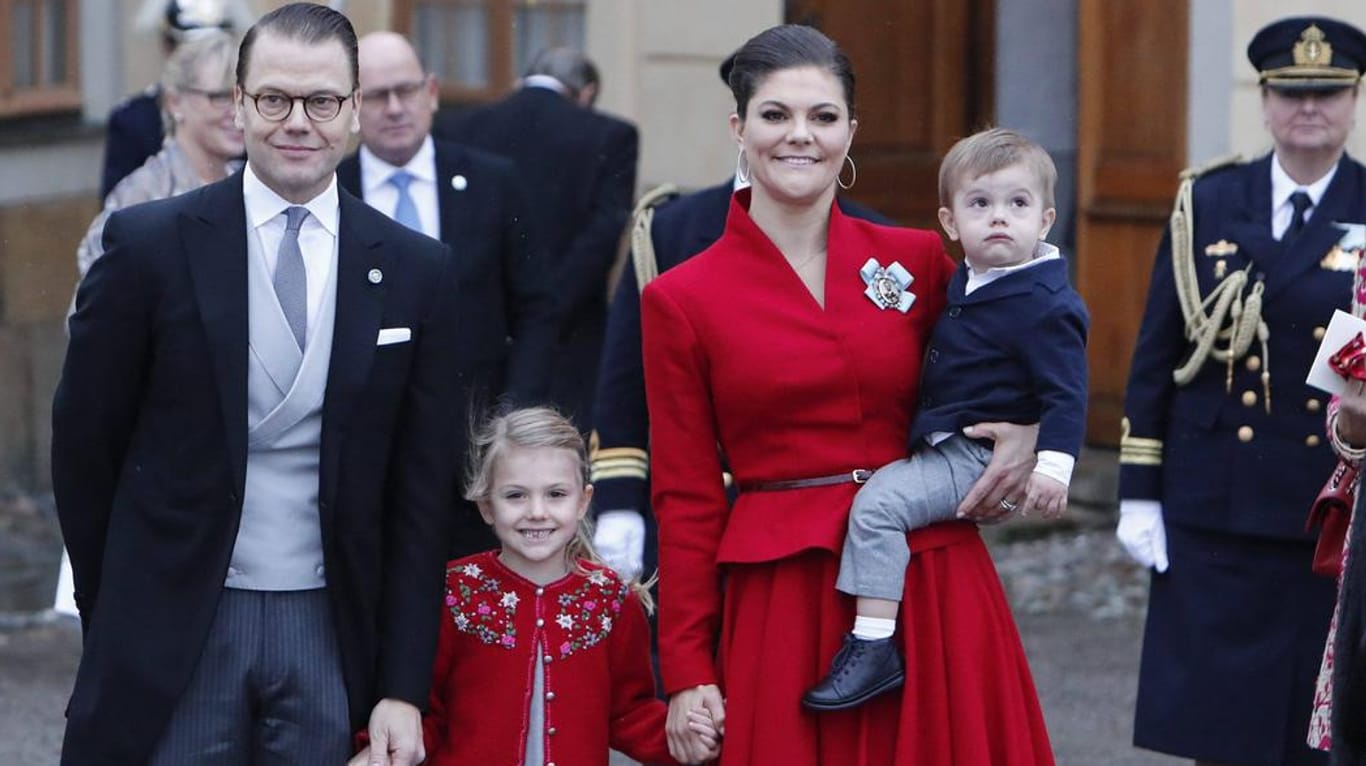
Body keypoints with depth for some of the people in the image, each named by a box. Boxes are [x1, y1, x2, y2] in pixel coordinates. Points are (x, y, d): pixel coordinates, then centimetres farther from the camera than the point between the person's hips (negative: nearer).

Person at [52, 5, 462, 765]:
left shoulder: (417, 271, 3)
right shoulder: (150, 245, -3)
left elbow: (422, 493, 4)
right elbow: (85, 447, 3)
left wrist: (404, 690, -1)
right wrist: (124, 624, 7)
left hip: (332, 635, 2)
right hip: (176, 635, -1)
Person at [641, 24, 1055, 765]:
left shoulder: (918, 260, 4)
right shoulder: (681, 300, 0)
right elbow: (686, 499, 2)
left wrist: (1029, 433, -2)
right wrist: (686, 671, -1)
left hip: (933, 585, 2)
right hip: (779, 598, -2)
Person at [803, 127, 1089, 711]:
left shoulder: (1044, 306, -17)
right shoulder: (968, 283, 11)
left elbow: (1065, 392, -21)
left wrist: (1053, 466, -32)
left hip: (977, 458, -11)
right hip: (943, 448, 11)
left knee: (879, 500, -22)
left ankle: (874, 648, -24)